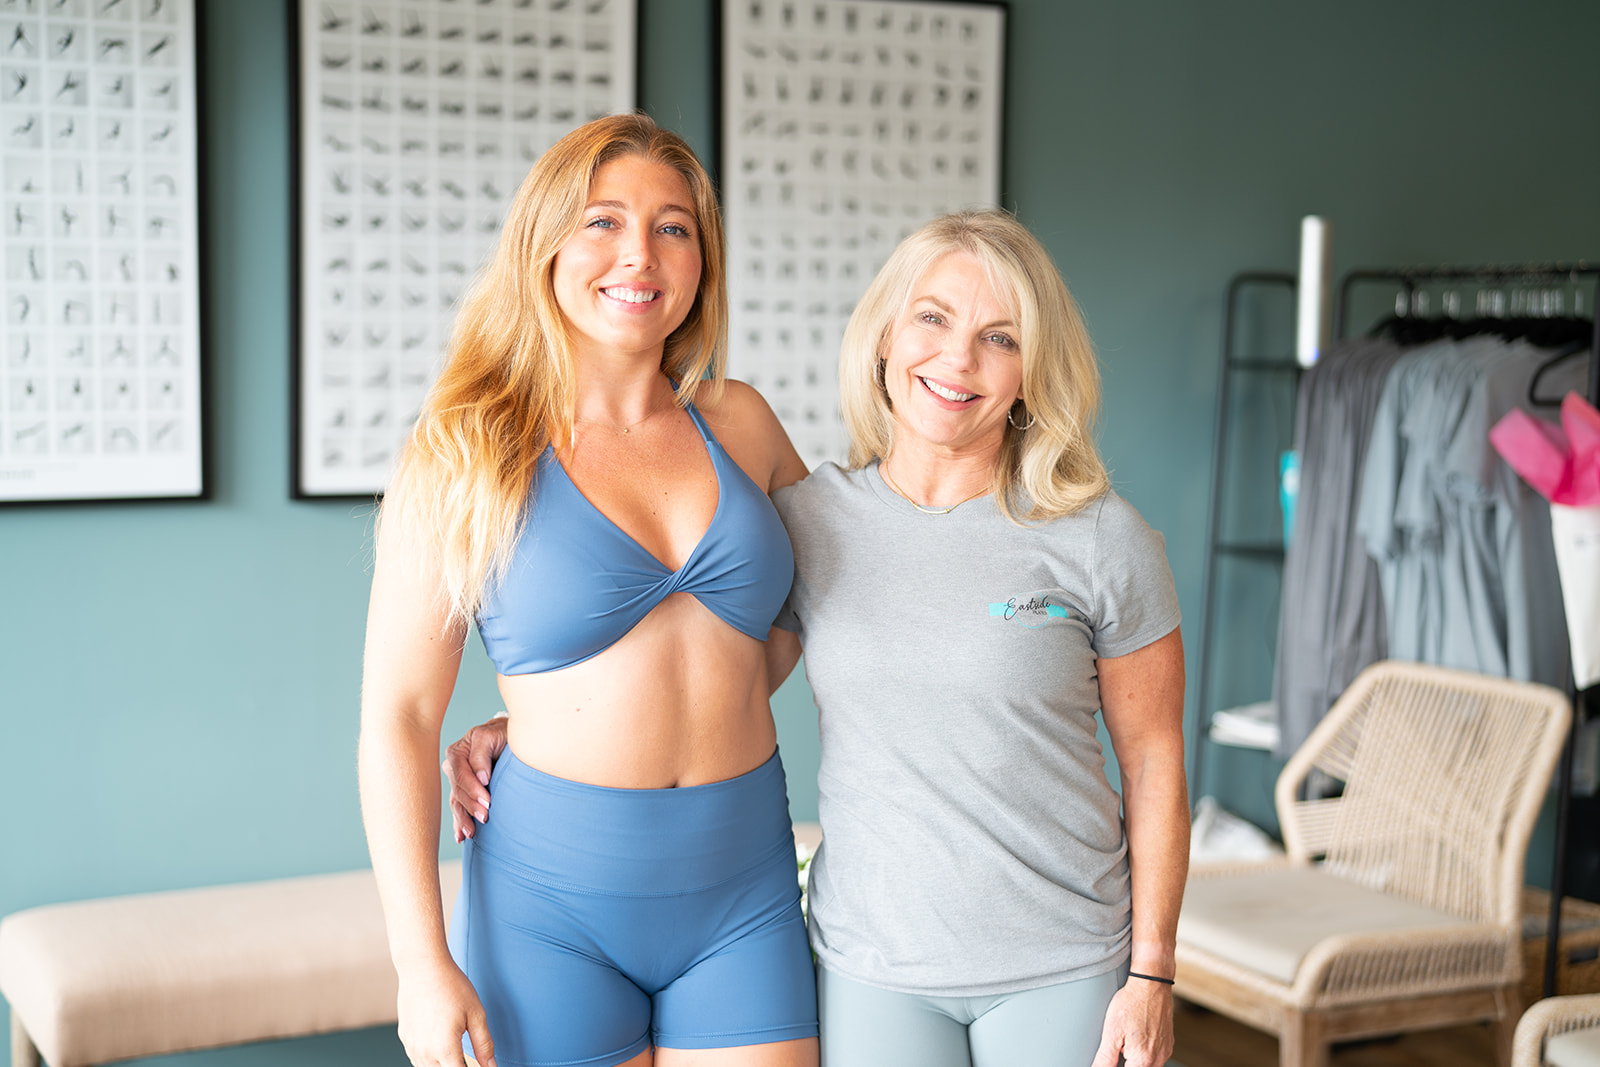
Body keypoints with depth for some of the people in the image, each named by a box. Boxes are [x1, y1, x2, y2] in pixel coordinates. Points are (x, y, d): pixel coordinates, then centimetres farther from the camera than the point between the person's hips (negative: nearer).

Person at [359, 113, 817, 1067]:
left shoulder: (738, 424, 4)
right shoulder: (465, 454, -6)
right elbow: (398, 714, -6)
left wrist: (737, 692, 8)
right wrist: (422, 962, -10)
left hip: (743, 892, 3)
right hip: (553, 896, -3)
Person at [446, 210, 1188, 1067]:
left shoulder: (1103, 540, -7)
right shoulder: (807, 521, -1)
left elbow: (1154, 763, -2)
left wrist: (1151, 974, -3)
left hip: (1061, 970, -1)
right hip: (871, 964, 2)